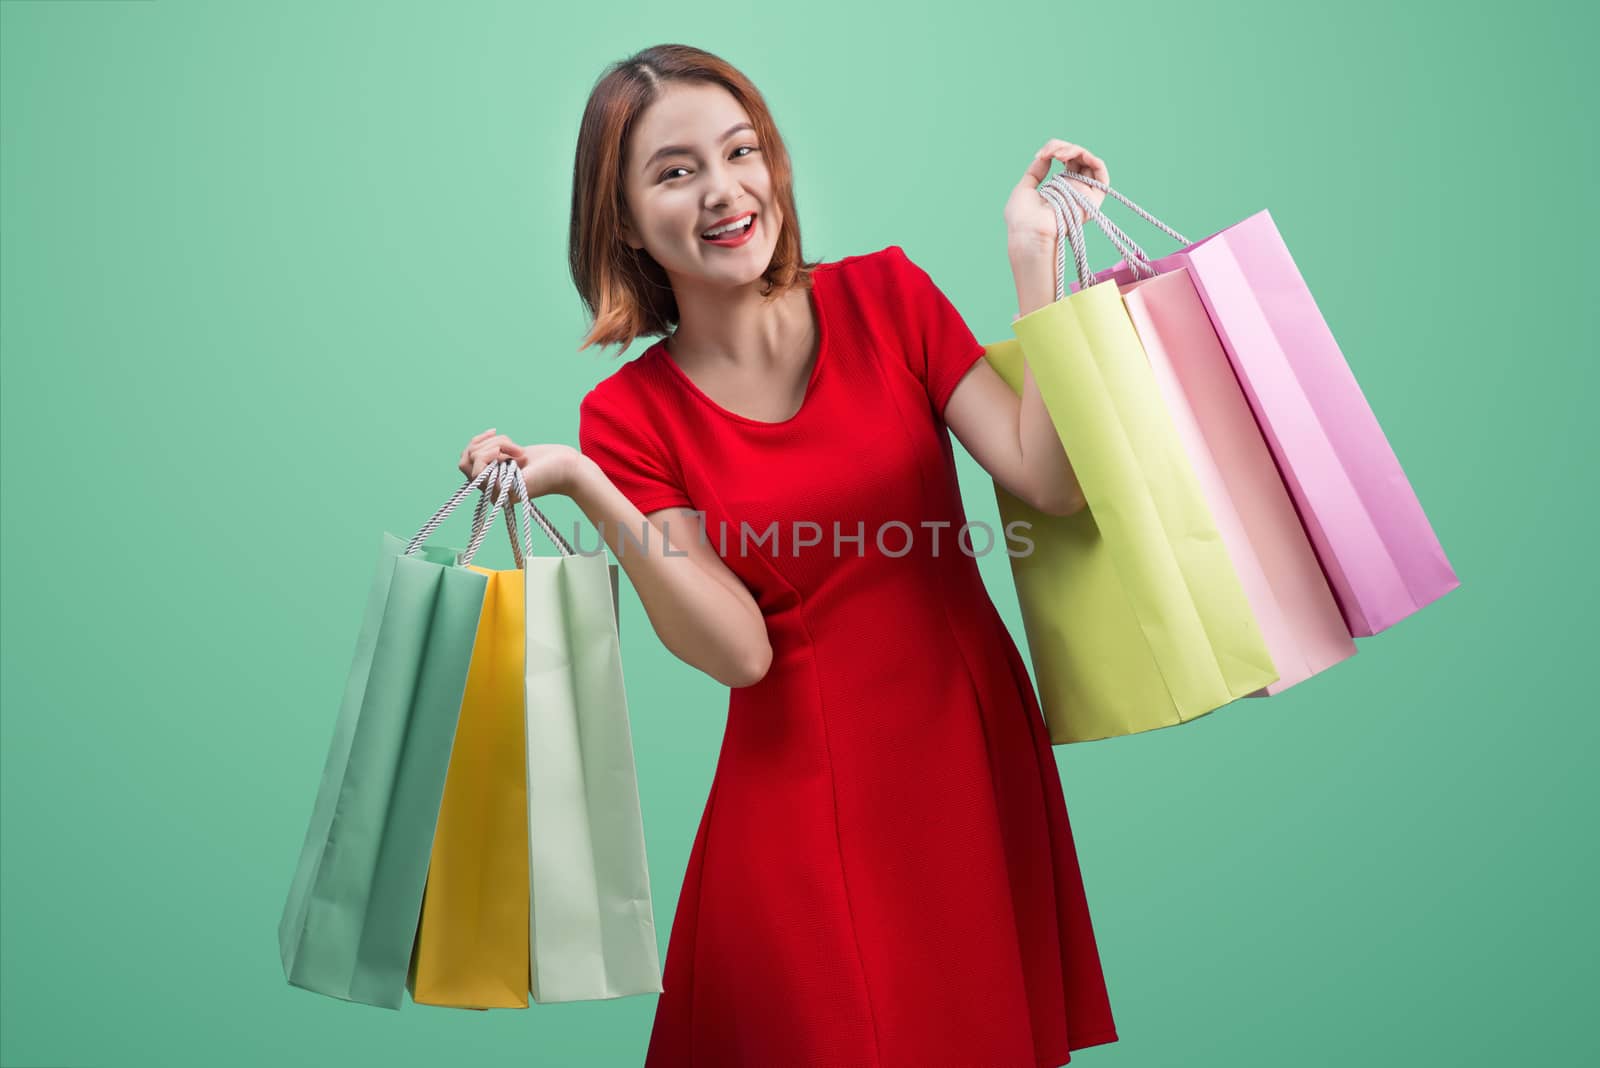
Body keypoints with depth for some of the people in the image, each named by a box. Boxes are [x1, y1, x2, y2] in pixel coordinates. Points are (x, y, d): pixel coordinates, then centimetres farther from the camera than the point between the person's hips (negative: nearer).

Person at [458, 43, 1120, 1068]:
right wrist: (583, 485, -23)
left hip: (977, 746, 2)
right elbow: (738, 650, -16)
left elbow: (1053, 480, -13)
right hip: (804, 788, -1)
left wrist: (1033, 258, -16)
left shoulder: (886, 293, -4)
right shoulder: (629, 416, -6)